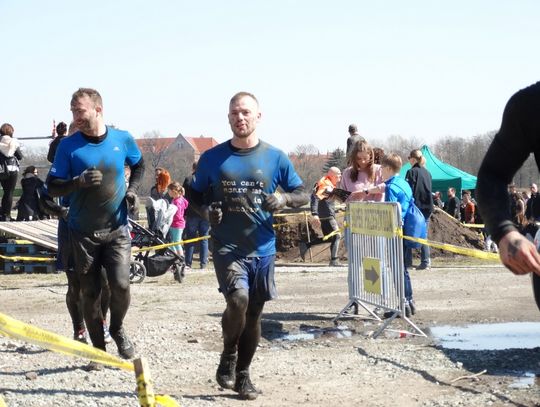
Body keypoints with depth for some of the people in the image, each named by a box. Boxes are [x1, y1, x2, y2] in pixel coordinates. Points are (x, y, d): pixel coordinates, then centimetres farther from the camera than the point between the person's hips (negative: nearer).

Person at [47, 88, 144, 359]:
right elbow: (52, 187, -5)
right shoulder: (68, 146, -7)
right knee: (90, 293, 5)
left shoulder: (123, 139, -2)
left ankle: (118, 330, 16)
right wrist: (78, 182, -24)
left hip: (116, 229, 0)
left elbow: (139, 165, 18)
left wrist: (132, 189, 1)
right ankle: (98, 348, 19)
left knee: (120, 285, -13)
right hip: (83, 232, 0)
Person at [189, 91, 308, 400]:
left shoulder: (275, 158, 1)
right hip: (227, 247, -2)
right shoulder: (212, 158, 2)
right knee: (238, 299, -23)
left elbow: (303, 195, 6)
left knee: (254, 314, 9)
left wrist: (284, 198, -16)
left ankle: (242, 374, 27)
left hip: (262, 249, 2)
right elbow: (195, 196, 13)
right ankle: (228, 357, 3)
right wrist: (206, 211, -9)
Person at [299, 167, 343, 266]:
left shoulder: (330, 184, 15)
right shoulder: (326, 185, -16)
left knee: (329, 238, 14)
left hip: (328, 216, 10)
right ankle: (334, 261, -6)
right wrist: (315, 214, -31)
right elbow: (315, 197, -25)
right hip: (327, 216, -10)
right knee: (336, 236, -6)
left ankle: (305, 245, 13)